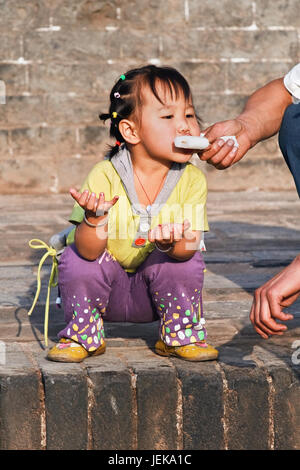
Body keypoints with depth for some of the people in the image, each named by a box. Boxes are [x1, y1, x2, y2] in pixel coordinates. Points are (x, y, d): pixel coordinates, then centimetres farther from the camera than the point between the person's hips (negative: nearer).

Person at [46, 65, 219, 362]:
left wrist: (172, 244, -46)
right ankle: (82, 335, 0)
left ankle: (179, 336, 1)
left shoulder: (192, 180, -14)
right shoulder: (105, 176, -20)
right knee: (77, 261, -27)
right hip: (107, 290, -1)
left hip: (153, 292, 1)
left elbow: (190, 247, -22)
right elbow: (89, 251, -25)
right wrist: (94, 220, -47)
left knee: (187, 261, -25)